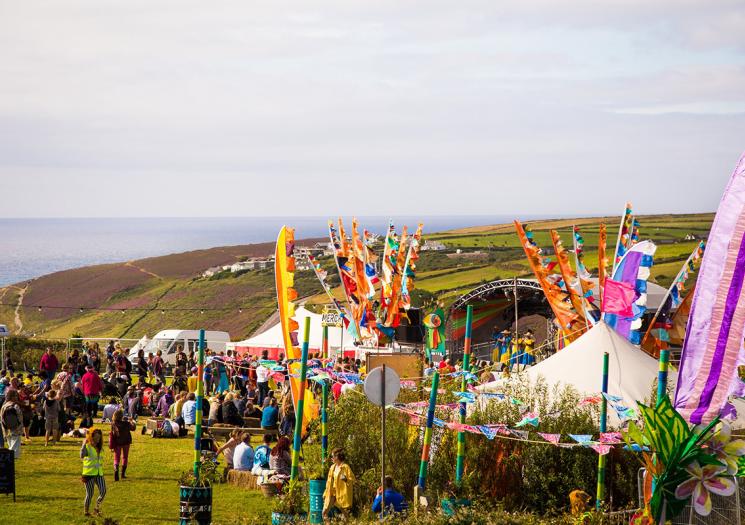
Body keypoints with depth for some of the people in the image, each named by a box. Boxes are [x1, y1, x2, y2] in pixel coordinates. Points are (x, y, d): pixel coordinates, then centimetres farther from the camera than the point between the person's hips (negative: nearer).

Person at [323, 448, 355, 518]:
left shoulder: (345, 467, -10)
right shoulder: (332, 467, 9)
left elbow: (352, 480, -8)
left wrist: (346, 479, -29)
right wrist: (326, 494, 14)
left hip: (341, 494, -6)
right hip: (332, 493, 6)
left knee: (345, 513, 3)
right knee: (325, 512, -2)